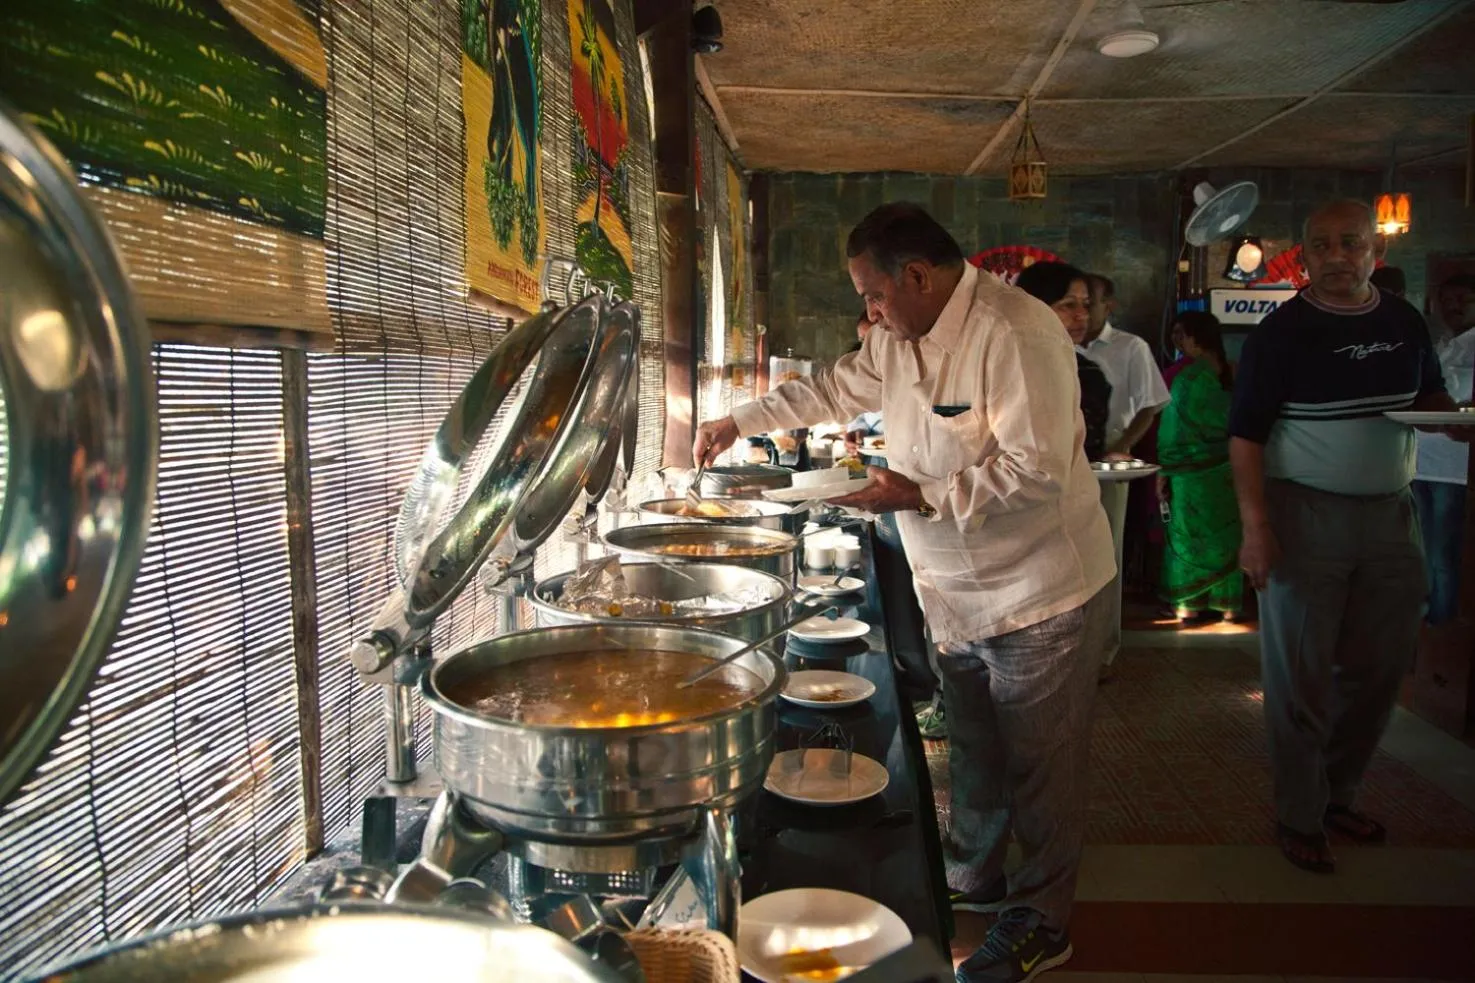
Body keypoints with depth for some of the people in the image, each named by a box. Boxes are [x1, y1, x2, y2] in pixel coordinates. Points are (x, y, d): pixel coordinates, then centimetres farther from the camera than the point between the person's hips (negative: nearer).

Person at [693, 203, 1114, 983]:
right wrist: (738, 422, 18)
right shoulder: (901, 337, 5)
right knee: (973, 751, 22)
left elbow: (1037, 472, -27)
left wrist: (920, 496, -26)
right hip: (958, 595, 8)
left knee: (1041, 764, 8)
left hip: (1038, 595, -8)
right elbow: (834, 389, 20)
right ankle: (972, 876, 42)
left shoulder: (1016, 333, -23)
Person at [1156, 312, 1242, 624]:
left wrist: (1164, 471, -4)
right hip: (1227, 472, 5)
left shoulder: (1186, 378, -14)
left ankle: (1190, 606, 13)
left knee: (1190, 539, 6)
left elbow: (1171, 430, -11)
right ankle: (1224, 602, 22)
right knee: (1223, 538, 14)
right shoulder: (1233, 374, 0)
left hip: (1192, 473, -5)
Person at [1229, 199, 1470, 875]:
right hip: (1306, 516, -5)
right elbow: (1245, 434, -10)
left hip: (1389, 515, 6)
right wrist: (1255, 525, -19)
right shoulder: (1282, 331, -7)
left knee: (1378, 667, 13)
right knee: (1301, 676, 2)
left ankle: (1336, 795, 31)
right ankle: (1299, 819, 16)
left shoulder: (1405, 323, 8)